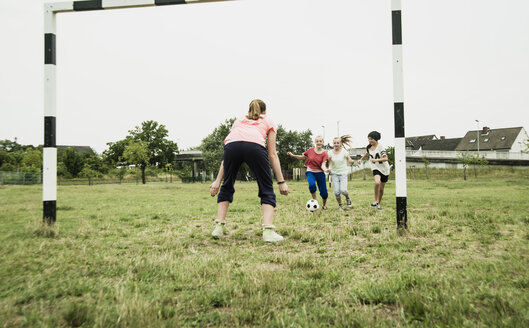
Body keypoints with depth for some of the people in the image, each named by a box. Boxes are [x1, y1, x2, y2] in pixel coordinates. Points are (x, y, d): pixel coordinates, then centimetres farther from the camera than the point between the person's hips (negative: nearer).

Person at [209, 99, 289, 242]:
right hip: (255, 146, -2)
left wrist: (218, 180, 35)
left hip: (232, 144, 3)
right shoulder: (268, 122, 33)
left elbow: (227, 155, 35)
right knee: (267, 190, 12)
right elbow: (272, 154, 22)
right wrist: (281, 181, 21)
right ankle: (268, 231, -2)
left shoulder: (239, 121, 40)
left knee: (227, 187, 24)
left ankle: (219, 227, 22)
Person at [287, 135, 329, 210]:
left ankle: (324, 204, 33)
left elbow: (323, 165, -20)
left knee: (323, 192, 1)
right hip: (310, 172, 1)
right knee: (312, 184, -31)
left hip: (320, 173, 0)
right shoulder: (310, 150, -3)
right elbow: (303, 157, 14)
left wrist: (325, 169, -43)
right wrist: (293, 155, 3)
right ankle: (314, 201, -7)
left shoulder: (324, 153, -9)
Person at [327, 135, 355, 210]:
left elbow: (350, 161, -10)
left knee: (343, 190, -17)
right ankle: (340, 205, 16)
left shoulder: (344, 152, -5)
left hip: (343, 173, -1)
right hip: (334, 174, 2)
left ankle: (348, 198, 17)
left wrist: (351, 161, -34)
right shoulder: (330, 152, 1)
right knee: (336, 192, -8)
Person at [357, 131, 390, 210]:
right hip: (376, 168, 2)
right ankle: (376, 201, -13)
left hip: (384, 169, -2)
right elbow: (367, 153, 25)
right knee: (377, 182, -27)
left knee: (381, 188, 7)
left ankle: (379, 203, 28)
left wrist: (376, 160, -35)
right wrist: (361, 159, 17)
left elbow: (385, 158, -24)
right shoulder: (369, 147, 1)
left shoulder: (381, 147, -17)